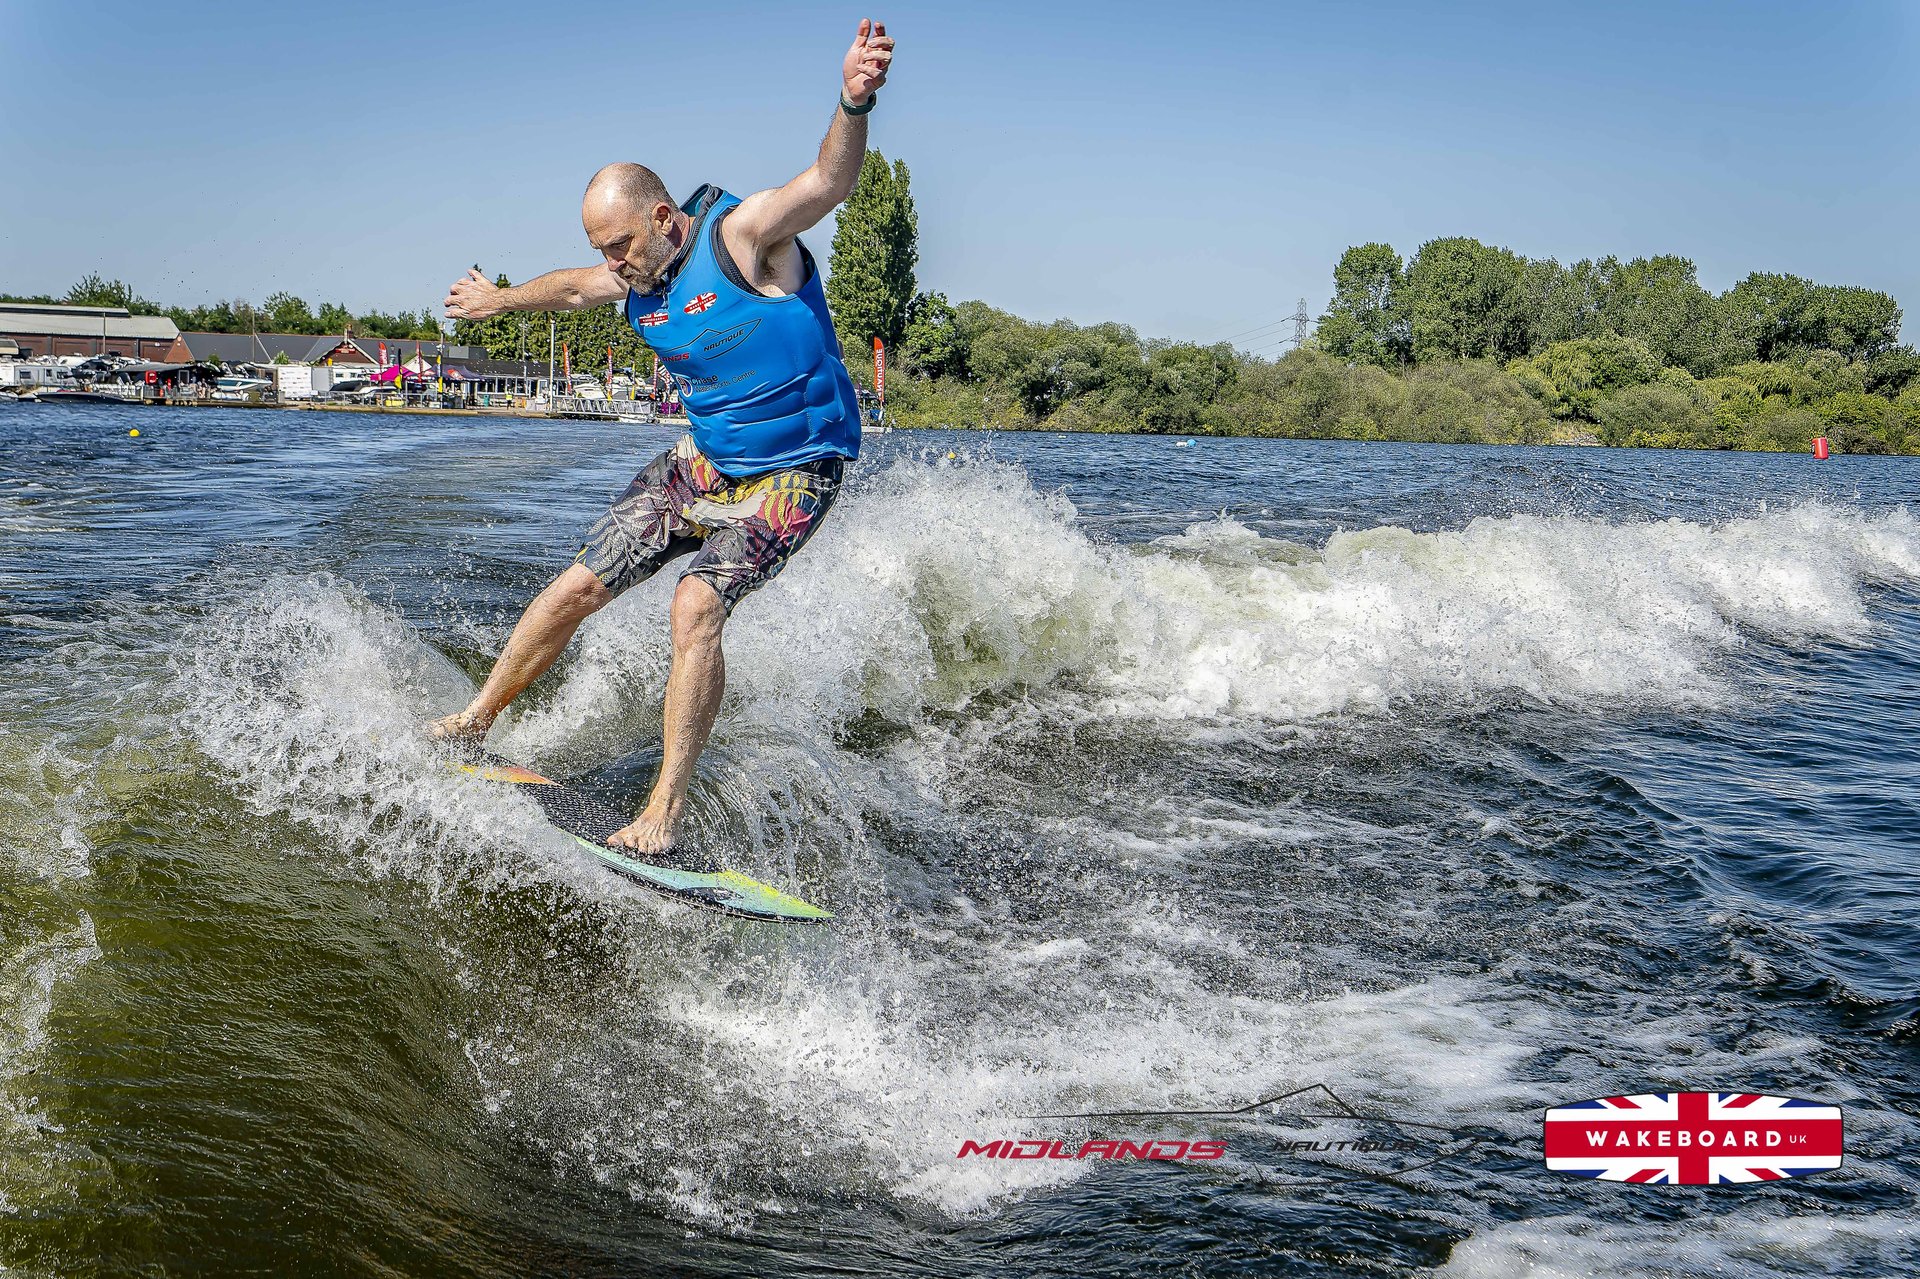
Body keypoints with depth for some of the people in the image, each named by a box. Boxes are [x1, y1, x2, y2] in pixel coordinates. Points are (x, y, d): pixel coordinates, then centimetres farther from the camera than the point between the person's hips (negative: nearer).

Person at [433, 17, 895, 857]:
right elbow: (572, 287, 26)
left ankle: (664, 815, -24)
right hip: (701, 461, 7)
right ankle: (472, 724, 27)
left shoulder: (741, 234, -19)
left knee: (697, 605, -27)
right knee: (577, 587, 7)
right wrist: (501, 300, 44)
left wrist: (854, 103, -58)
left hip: (793, 471, -7)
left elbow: (832, 179, -37)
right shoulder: (633, 282, 2)